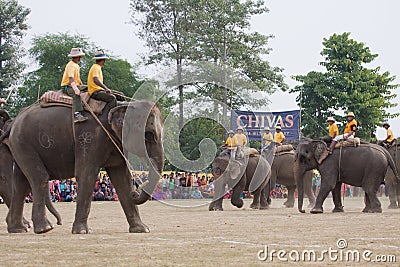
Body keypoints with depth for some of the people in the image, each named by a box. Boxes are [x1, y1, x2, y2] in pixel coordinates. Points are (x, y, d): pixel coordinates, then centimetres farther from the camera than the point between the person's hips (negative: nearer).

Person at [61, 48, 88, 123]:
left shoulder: (76, 65, 19)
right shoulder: (71, 65, -14)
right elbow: (71, 78, -28)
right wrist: (75, 89, -39)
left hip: (74, 85, 10)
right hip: (67, 86, -10)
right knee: (76, 95, -35)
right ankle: (76, 114, -48)